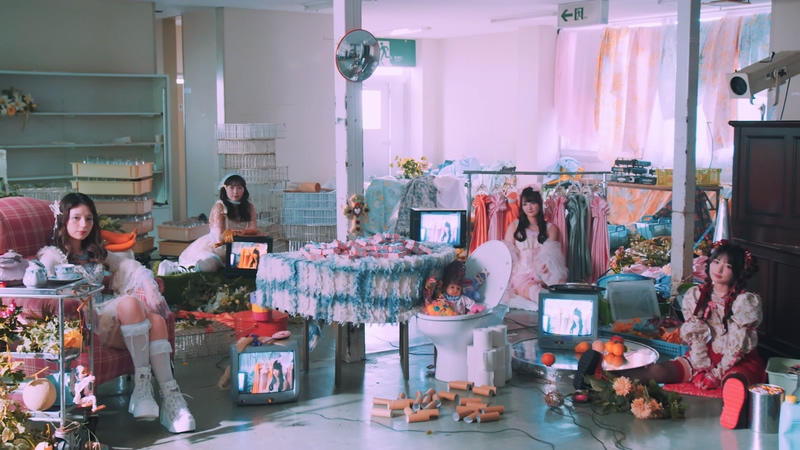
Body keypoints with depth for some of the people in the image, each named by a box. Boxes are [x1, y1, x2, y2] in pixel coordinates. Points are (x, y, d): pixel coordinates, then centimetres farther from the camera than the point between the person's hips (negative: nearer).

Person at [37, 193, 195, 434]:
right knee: (130, 302, -36)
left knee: (156, 318, -28)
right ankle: (142, 382, -36)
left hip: (109, 315, 6)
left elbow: (132, 267, 24)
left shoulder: (97, 253, 30)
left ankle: (169, 394, -39)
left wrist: (149, 284, 2)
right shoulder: (52, 255, 11)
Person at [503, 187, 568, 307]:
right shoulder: (514, 226, 20)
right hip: (521, 274, -3)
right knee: (533, 291, -44)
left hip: (543, 274, 3)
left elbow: (553, 254, 10)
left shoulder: (550, 228, 20)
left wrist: (548, 265, -15)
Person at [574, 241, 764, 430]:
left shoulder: (746, 301, -7)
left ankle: (732, 413, -79)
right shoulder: (696, 296, 4)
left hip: (737, 362, -3)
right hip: (703, 359, 4)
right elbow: (696, 337, -1)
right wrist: (703, 369, -14)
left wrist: (716, 374, -18)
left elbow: (737, 345, -12)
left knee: (733, 381, -41)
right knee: (658, 370, -23)